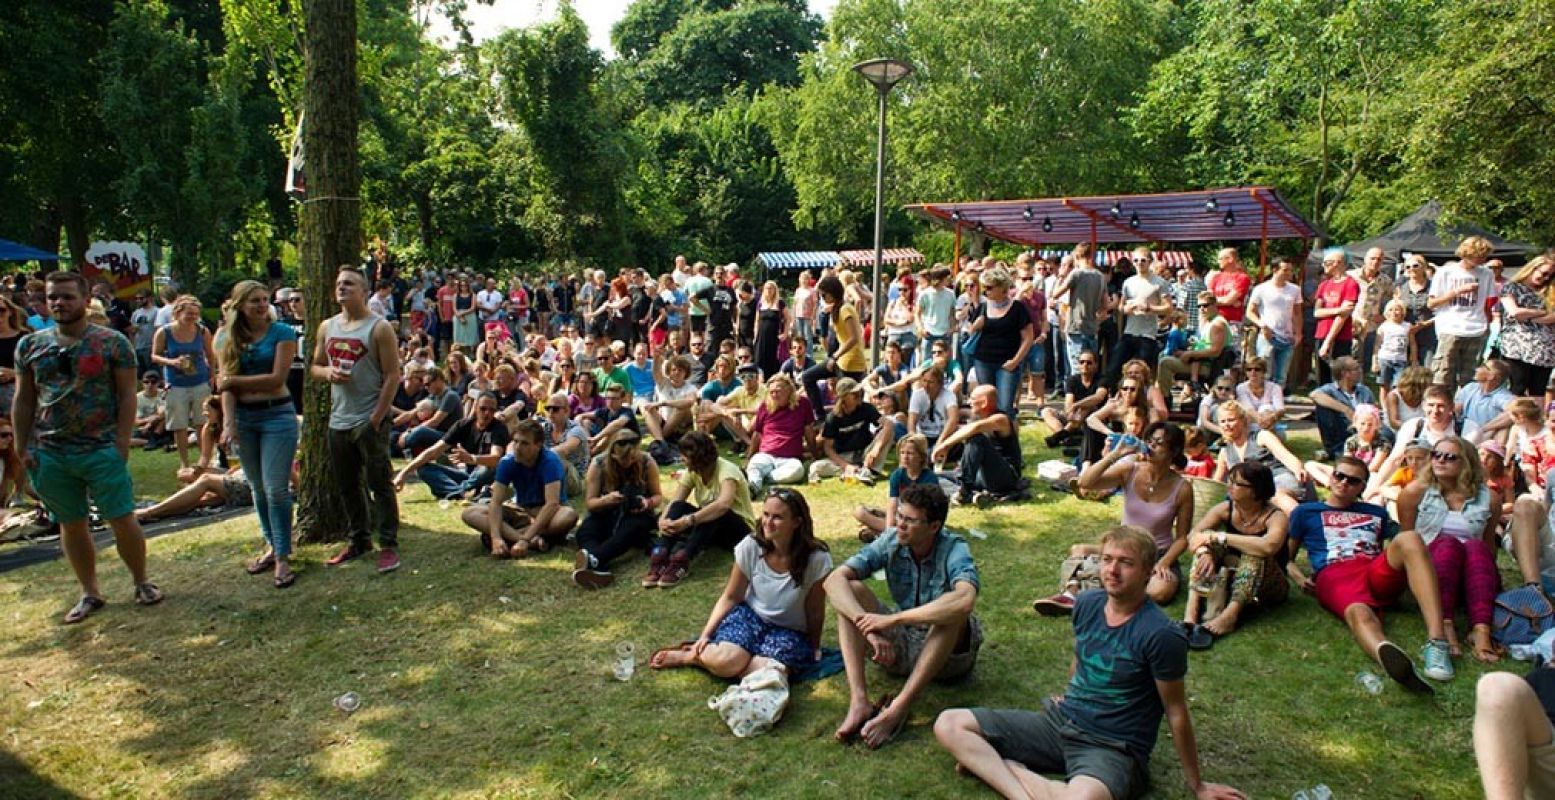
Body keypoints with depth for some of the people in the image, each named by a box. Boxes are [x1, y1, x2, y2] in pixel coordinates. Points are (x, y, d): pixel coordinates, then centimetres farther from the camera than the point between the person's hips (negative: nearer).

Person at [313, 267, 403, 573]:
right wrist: (328, 372, -7)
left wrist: (377, 418, -16)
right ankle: (359, 541, 28)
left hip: (369, 421, -6)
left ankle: (389, 546, 5)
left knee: (380, 484, -2)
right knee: (348, 486, 15)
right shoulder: (327, 327, 10)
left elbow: (392, 375, -11)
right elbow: (315, 367, 18)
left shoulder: (379, 328, -8)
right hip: (338, 420, 7)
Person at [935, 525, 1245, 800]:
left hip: (1111, 746, -6)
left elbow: (1177, 714, -9)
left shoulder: (1161, 635, -18)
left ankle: (997, 765, -19)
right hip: (1061, 721, 7)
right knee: (949, 724, -9)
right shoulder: (1088, 604, 1)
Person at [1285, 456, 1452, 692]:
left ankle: (1437, 641, -45)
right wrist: (1299, 578, 1)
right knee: (1359, 614, -40)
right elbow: (1286, 556, 22)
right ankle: (1388, 656, -79)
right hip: (1334, 576, -3)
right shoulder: (1306, 512, 28)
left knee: (1409, 537, -31)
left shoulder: (1376, 513, 37)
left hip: (1379, 573, 3)